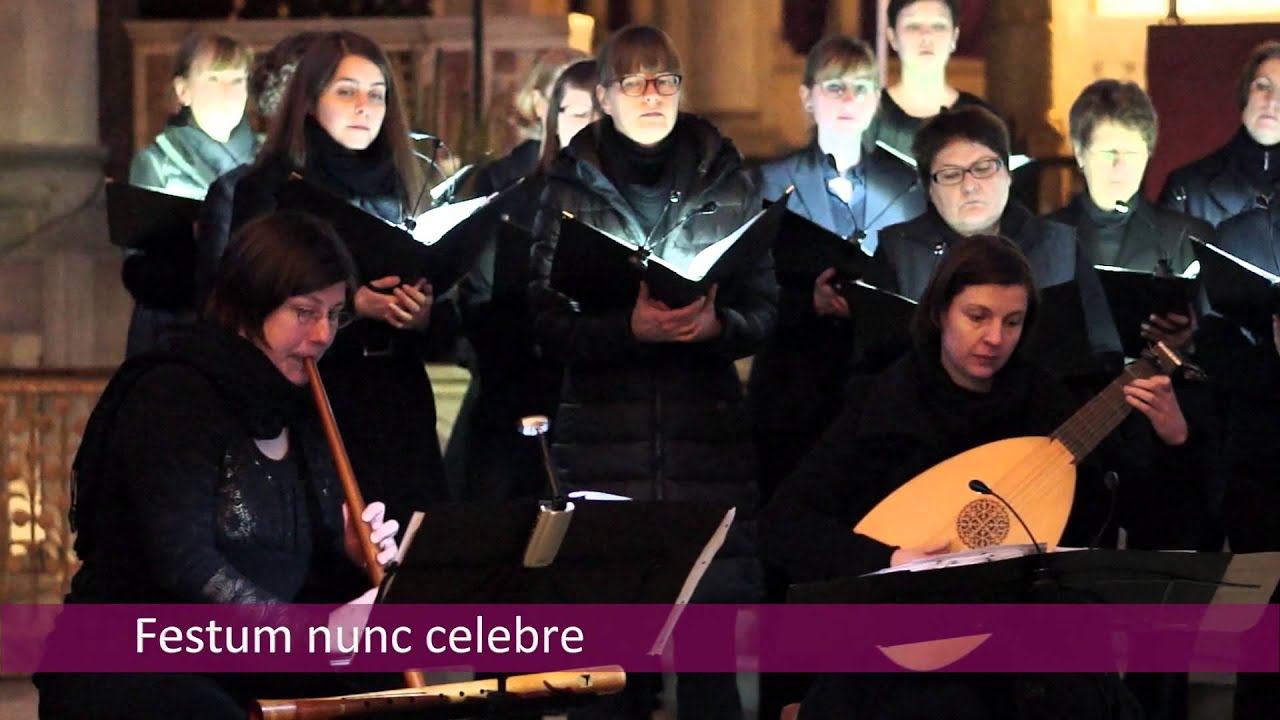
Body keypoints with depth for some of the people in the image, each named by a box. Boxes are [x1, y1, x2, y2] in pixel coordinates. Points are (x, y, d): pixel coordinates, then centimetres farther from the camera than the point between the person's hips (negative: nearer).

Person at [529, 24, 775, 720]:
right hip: (603, 443, 0)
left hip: (709, 435, 1)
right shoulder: (572, 185, 5)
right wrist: (631, 328, -19)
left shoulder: (726, 180, 8)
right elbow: (547, 317, -1)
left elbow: (764, 303, 7)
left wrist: (718, 325, -15)